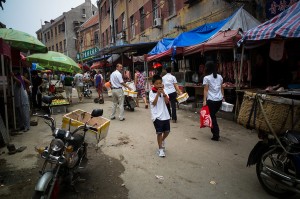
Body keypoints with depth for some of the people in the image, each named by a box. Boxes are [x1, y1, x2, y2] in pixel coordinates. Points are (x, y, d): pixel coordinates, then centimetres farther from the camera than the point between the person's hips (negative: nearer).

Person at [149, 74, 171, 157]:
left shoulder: (163, 91, 6)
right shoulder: (151, 92, -7)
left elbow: (167, 102, -3)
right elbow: (154, 103, -16)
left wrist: (163, 93, -15)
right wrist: (158, 93, -22)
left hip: (165, 114, 5)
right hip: (157, 115, -5)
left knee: (167, 131, 12)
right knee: (159, 132, -1)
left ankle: (162, 140, 44)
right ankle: (160, 149, 14)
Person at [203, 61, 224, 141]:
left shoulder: (206, 78, -6)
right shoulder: (220, 77, 9)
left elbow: (206, 90, -9)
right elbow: (222, 88, 13)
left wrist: (204, 100, -7)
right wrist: (222, 97, 21)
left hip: (211, 100, -5)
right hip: (219, 99, 6)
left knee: (213, 117, 3)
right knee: (213, 115, 21)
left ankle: (216, 135, 6)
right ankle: (215, 131, 25)